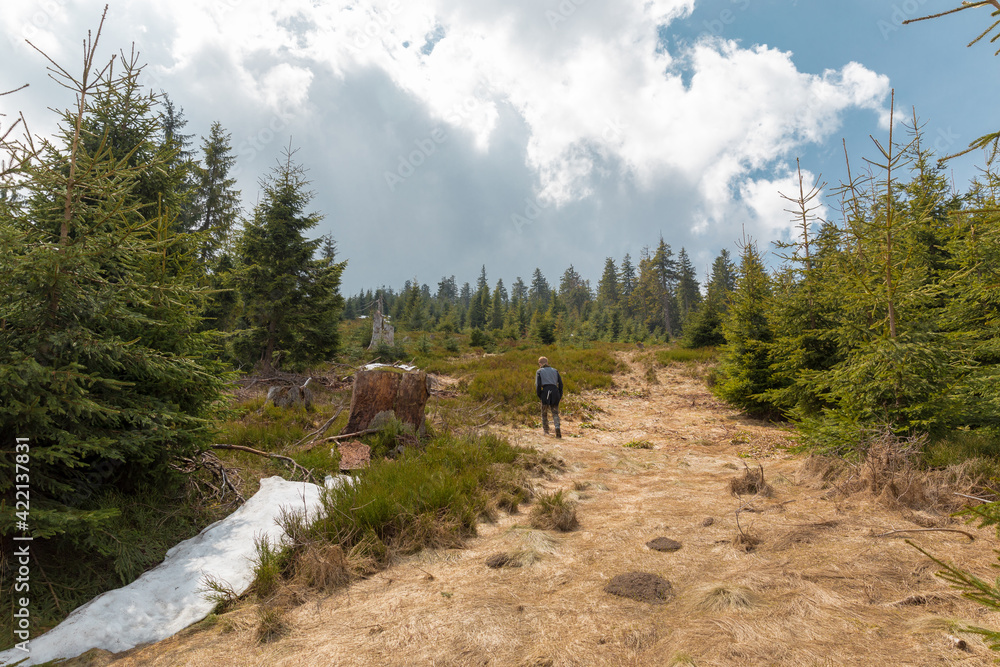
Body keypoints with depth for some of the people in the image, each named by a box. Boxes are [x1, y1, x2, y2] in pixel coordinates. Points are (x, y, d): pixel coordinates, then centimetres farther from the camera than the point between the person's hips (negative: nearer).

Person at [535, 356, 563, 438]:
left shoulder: (539, 371, 7)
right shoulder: (555, 370, 18)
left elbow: (538, 384, -4)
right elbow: (560, 383, 13)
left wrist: (539, 395, 6)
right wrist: (560, 395, 18)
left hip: (545, 392, -3)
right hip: (555, 391, 3)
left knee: (544, 413, 13)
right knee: (555, 412, 7)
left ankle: (545, 430, 21)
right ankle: (557, 427, -17)